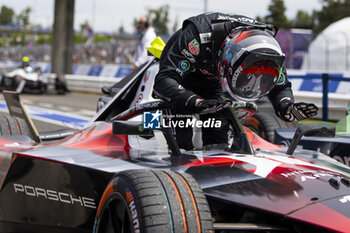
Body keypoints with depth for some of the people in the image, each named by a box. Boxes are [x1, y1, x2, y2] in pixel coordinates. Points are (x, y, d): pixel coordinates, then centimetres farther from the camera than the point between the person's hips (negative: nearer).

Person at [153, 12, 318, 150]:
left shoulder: (265, 45, -28)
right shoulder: (200, 36, -44)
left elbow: (281, 86, -12)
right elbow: (164, 80, -45)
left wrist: (286, 107, -36)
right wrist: (194, 103, -62)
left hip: (210, 80, 4)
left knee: (218, 135, -1)